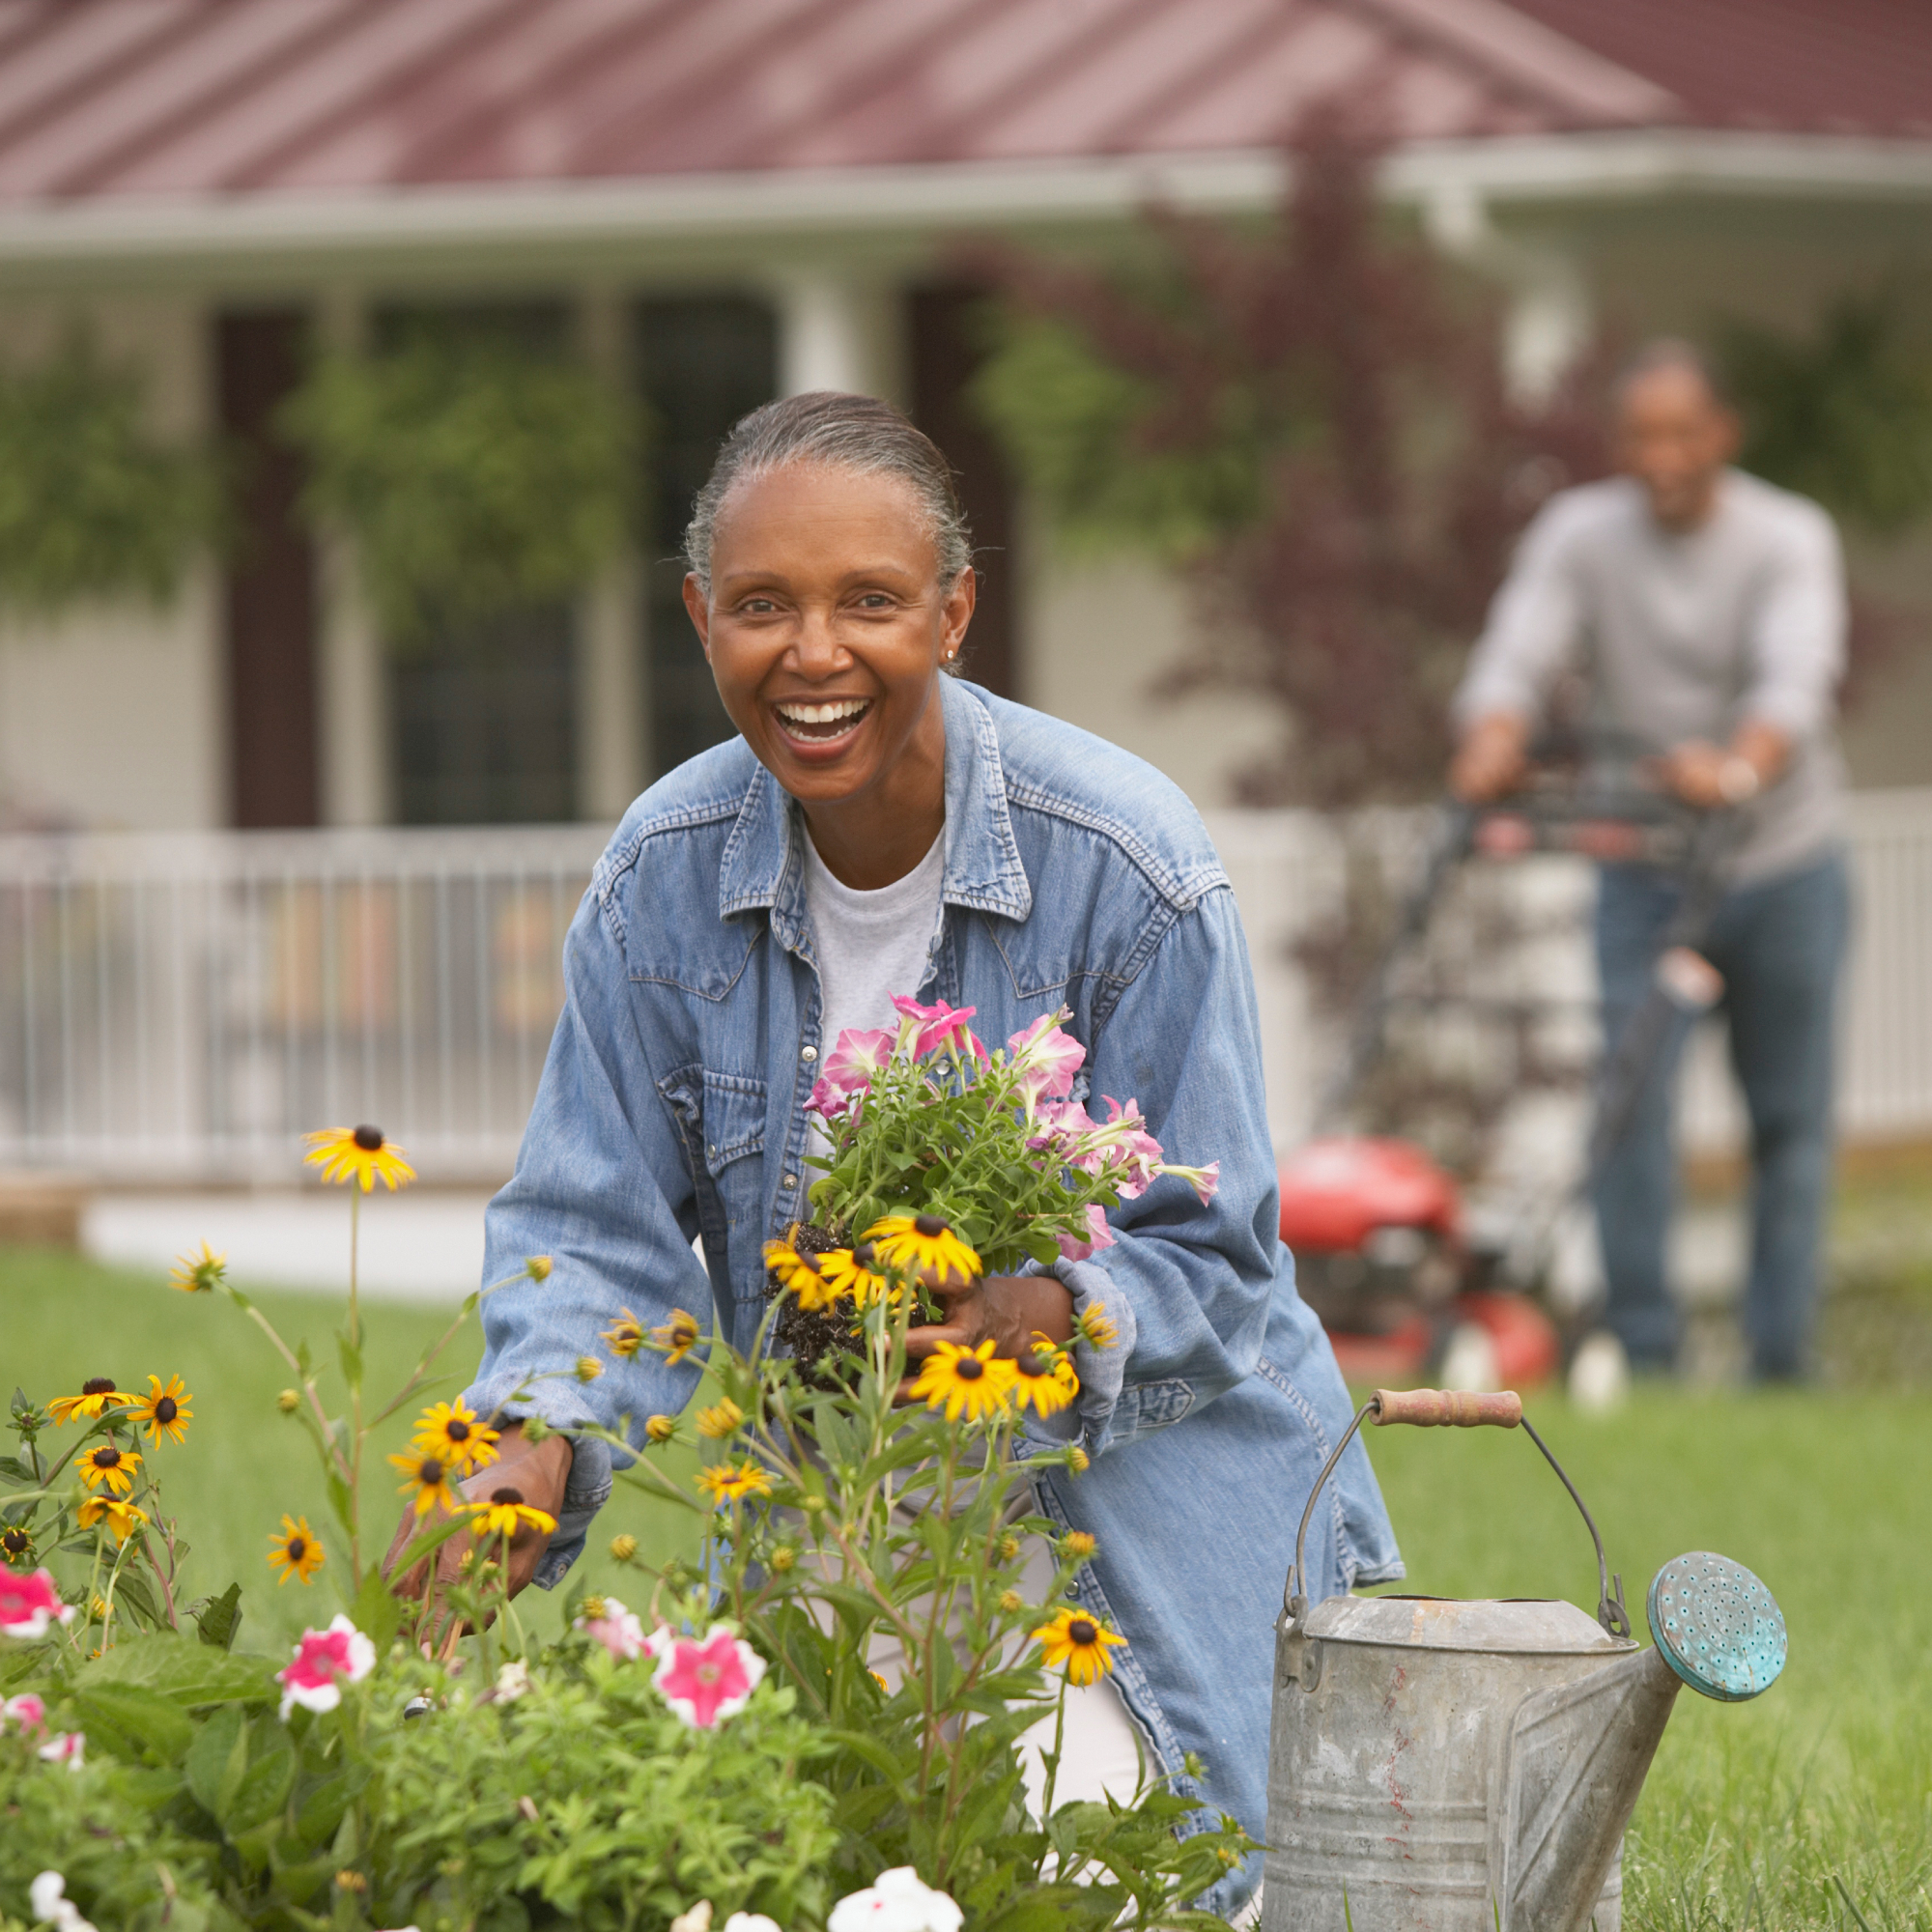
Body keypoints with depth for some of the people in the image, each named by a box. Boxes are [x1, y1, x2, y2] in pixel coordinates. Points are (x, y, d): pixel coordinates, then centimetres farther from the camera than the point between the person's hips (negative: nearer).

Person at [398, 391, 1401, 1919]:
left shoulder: (1127, 865, -17)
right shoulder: (664, 874, -6)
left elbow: (1211, 1259, -13)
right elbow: (599, 1233, -6)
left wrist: (1040, 1319, -34)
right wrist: (532, 1445, -27)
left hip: (1138, 1481, -3)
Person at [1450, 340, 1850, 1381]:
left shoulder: (1789, 539, -11)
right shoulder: (1578, 535, -5)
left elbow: (1796, 680, -28)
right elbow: (1517, 658, -18)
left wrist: (1741, 767, -48)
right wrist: (1494, 740, -40)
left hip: (1783, 867, 0)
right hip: (1643, 875, 0)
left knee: (1789, 1120, 5)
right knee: (1633, 1101, -11)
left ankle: (1780, 1356, 13)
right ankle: (1640, 1351, -8)